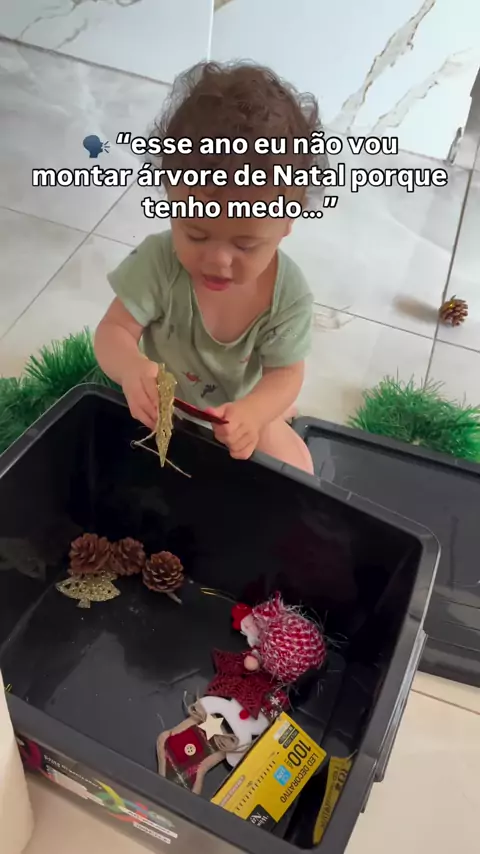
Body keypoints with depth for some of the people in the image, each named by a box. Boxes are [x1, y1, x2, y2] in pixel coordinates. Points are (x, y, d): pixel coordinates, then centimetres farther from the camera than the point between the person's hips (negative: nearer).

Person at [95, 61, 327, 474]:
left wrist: (252, 412, -46)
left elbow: (286, 374, -22)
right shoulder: (159, 261, -31)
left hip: (241, 411, 0)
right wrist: (131, 368, -54)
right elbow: (114, 331, -28)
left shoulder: (289, 293, -28)